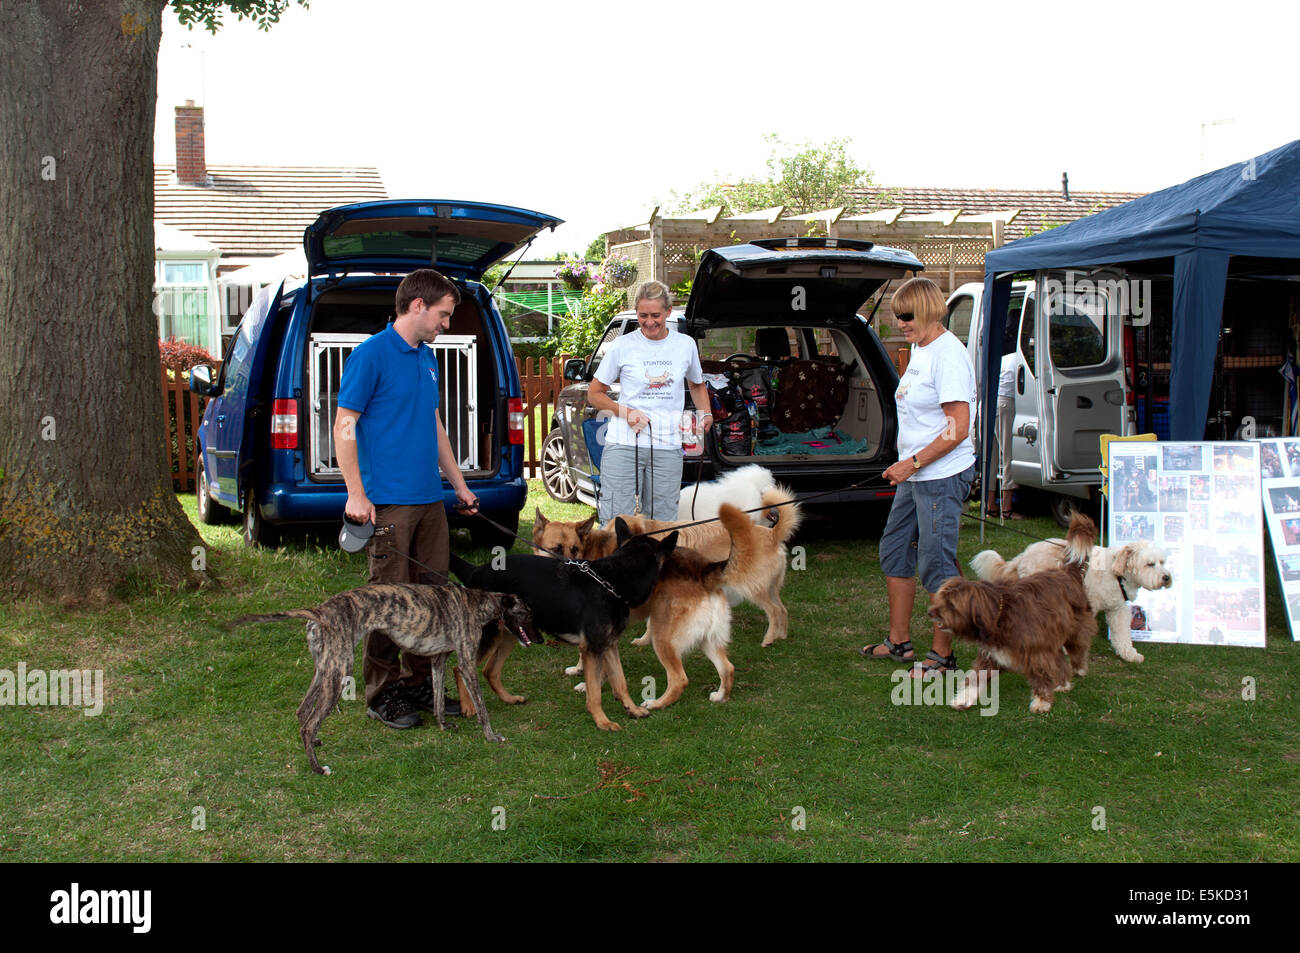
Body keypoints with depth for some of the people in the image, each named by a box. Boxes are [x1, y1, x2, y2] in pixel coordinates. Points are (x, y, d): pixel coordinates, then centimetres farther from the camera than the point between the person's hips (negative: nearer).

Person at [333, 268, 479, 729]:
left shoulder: (427, 358, 15)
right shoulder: (370, 354, -9)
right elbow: (344, 426, -11)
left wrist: (458, 484, 21)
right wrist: (356, 495, -15)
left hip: (430, 499, 8)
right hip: (389, 501, -8)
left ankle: (419, 683, 23)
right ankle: (382, 694, 8)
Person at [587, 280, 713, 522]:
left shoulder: (685, 345, 8)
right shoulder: (623, 346, 1)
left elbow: (697, 384, 27)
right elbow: (594, 393, 7)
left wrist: (705, 414, 7)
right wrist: (626, 412, -10)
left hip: (667, 447, 2)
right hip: (623, 444, -2)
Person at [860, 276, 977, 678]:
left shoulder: (948, 354, -17)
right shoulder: (919, 350, 12)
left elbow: (958, 429, -22)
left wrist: (913, 462, -19)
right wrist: (906, 465, 15)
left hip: (943, 477, -10)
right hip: (915, 476, 10)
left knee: (936, 565, -4)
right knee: (894, 552, 17)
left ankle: (942, 656, 8)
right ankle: (899, 641, 29)